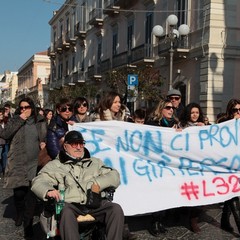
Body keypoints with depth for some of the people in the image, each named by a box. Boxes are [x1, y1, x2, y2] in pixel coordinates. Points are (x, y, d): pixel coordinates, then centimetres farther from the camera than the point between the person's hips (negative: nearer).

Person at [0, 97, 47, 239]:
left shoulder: (40, 122, 7)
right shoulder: (15, 120, 4)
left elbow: (46, 137, 20)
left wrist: (44, 143, -4)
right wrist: (20, 120, -14)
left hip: (34, 163, 0)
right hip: (18, 162, 0)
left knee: (31, 194, -6)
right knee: (19, 191, 6)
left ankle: (28, 225, 2)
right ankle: (20, 214, 36)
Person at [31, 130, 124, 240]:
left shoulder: (95, 162, 26)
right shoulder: (54, 165, 19)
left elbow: (114, 175, 17)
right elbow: (38, 182, 6)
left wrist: (98, 183, -4)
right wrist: (48, 191, -19)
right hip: (70, 204, -2)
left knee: (116, 209, -25)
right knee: (66, 212, -36)